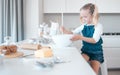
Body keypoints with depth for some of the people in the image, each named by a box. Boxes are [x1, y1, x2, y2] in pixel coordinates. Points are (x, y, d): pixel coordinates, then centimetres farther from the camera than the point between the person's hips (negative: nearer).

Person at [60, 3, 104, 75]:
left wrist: (80, 37, -38)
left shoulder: (98, 26, -13)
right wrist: (65, 31, -12)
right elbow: (73, 33, 10)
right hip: (86, 50, 4)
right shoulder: (83, 26, 1)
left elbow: (94, 40, -26)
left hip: (96, 51, -3)